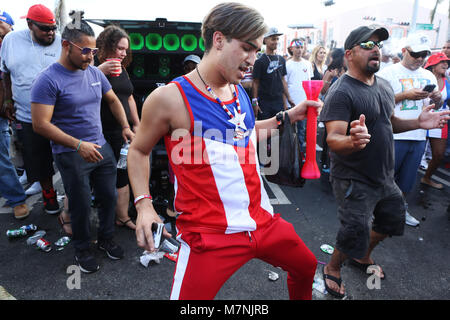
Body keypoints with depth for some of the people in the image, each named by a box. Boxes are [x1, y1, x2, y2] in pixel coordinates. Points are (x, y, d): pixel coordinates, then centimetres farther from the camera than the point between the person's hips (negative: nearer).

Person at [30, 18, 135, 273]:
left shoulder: (95, 73, 4)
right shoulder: (48, 80, -15)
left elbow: (114, 100, 18)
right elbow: (41, 124, -19)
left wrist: (125, 127, 3)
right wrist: (78, 145, -24)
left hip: (102, 148, 6)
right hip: (71, 155, -5)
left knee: (109, 197, 13)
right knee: (82, 206, 6)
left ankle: (106, 239, 36)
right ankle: (83, 249, 30)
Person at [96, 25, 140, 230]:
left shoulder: (122, 70, 15)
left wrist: (136, 124, 19)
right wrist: (100, 71, -28)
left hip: (123, 132, 7)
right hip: (102, 134, -7)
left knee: (122, 176, 13)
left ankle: (122, 217, 26)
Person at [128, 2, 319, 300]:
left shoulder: (240, 93, 6)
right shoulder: (170, 97, -14)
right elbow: (138, 151, -1)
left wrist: (286, 117, 19)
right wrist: (144, 204, -13)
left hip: (261, 220, 7)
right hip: (210, 234, -7)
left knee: (306, 267, 24)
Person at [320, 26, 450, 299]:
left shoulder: (384, 85, 7)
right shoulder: (342, 92, -20)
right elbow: (333, 139, -29)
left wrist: (418, 123, 2)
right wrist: (352, 141, -50)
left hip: (385, 177, 9)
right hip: (354, 182, -9)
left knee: (392, 220, 23)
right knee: (355, 235, -5)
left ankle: (363, 256, 48)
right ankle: (332, 270, 26)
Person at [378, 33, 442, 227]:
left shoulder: (429, 76, 14)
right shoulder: (389, 73, -5)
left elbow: (435, 106, 19)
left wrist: (437, 99, -4)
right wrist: (406, 95, -18)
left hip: (419, 136, 6)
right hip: (394, 136, -6)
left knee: (407, 178, 16)